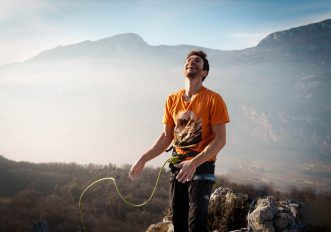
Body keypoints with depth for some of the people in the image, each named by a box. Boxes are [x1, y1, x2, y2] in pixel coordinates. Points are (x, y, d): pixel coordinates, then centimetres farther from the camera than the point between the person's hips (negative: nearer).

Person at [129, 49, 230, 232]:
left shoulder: (213, 99, -8)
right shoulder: (172, 100, 7)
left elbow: (220, 139, -12)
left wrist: (194, 163, -23)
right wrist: (143, 160, 5)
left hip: (202, 167, -5)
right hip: (177, 166, 5)